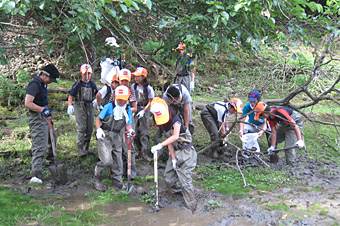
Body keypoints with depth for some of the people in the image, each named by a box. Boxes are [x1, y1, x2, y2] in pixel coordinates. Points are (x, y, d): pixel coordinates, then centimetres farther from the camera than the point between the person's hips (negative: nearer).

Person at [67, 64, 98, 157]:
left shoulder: (93, 84, 13)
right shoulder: (77, 84, 1)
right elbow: (71, 96, 1)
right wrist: (70, 105, -13)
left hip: (90, 106, 5)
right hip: (80, 106, -5)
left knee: (89, 128, 6)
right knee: (81, 127, -13)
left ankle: (86, 148, 17)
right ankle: (81, 150, -14)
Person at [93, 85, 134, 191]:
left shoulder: (128, 109, 6)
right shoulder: (109, 106, -6)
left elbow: (128, 124, 9)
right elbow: (98, 118, 1)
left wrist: (130, 130, -13)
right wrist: (98, 129, -15)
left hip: (117, 137, 5)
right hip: (105, 136, -5)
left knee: (117, 160, 10)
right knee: (107, 160, -15)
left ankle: (117, 181, 26)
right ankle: (96, 179, 6)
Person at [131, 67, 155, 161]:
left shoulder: (149, 88, -8)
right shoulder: (133, 86, 2)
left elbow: (150, 102, -5)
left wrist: (143, 111, -15)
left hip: (145, 110, -3)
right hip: (135, 109, 3)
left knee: (144, 131, -2)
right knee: (134, 130, 0)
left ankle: (144, 152, 2)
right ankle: (139, 148, 19)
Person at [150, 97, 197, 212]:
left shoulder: (175, 120, -17)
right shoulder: (162, 125, 4)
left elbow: (175, 136, -30)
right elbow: (169, 143, 2)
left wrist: (160, 145, -36)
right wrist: (173, 158, -7)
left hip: (185, 152, -7)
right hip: (174, 152, 7)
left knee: (185, 179, -10)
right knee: (168, 178, 9)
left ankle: (191, 206, 1)